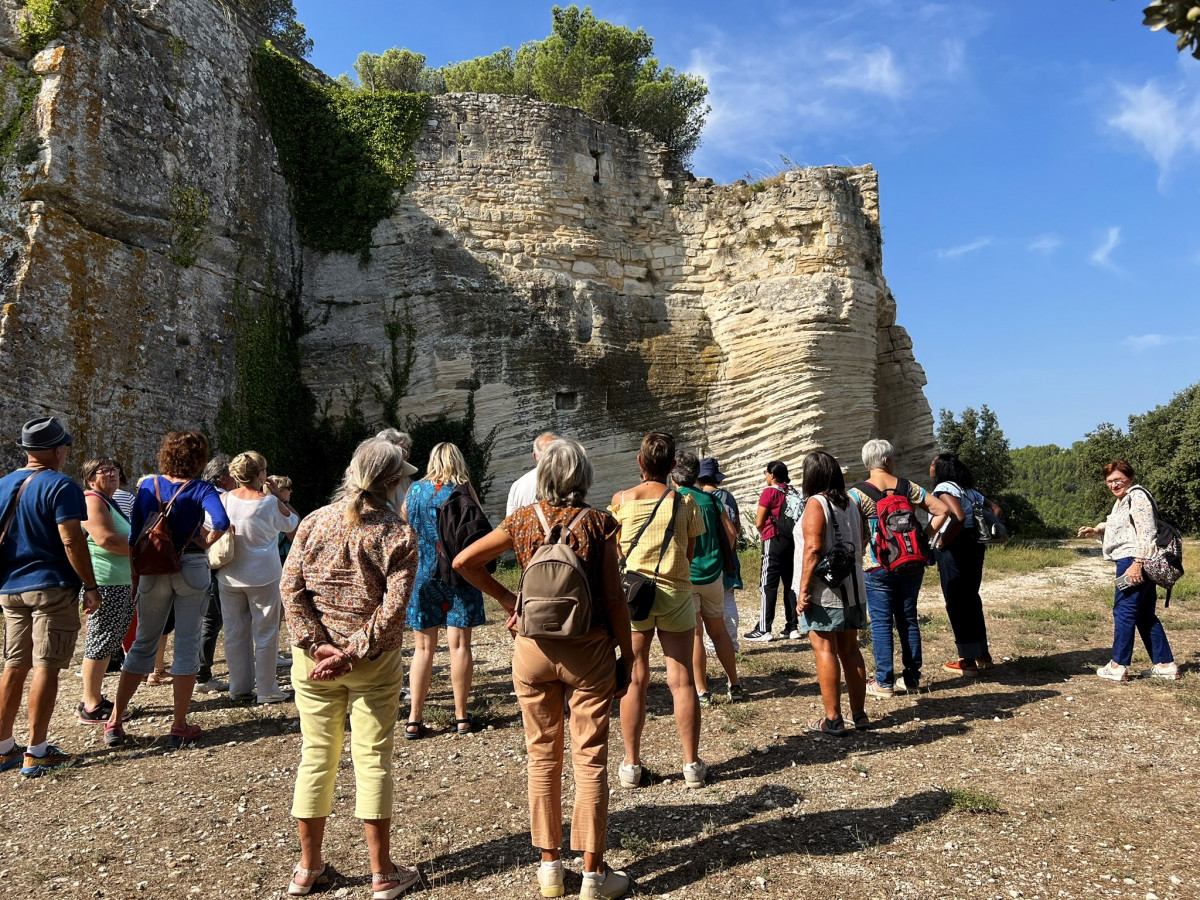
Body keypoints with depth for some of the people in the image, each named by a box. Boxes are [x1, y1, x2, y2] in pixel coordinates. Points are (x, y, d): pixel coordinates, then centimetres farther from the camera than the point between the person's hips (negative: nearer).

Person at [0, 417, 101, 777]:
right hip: (52, 588, -7)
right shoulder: (61, 486, -13)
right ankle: (36, 753, 3)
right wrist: (91, 586, -11)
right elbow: (72, 541, -18)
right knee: (46, 668, -2)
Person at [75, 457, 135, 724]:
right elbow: (105, 538, -24)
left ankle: (93, 699, 25)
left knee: (107, 644, 15)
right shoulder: (92, 500, -11)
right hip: (104, 584, -10)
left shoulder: (111, 502, 20)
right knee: (100, 643, -4)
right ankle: (90, 708, 4)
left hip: (121, 585, 10)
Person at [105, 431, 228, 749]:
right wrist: (206, 542, -9)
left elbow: (134, 537, 3)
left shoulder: (148, 487, 1)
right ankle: (179, 727, 8)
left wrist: (136, 575, 12)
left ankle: (114, 722, 15)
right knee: (187, 645, 4)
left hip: (153, 570, 3)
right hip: (191, 568, -3)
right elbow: (221, 521, -28)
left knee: (143, 643, 15)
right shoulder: (201, 489, -9)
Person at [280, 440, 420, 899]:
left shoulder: (314, 522, 0)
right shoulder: (399, 534, -9)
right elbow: (393, 606, -17)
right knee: (373, 760, 7)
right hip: (374, 663, -3)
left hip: (313, 657, 3)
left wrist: (317, 645, -9)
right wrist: (353, 653, -15)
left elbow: (290, 587, -6)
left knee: (315, 756, 15)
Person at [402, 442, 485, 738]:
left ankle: (414, 719, 9)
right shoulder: (464, 491, -5)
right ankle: (461, 717, 8)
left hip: (423, 574, 3)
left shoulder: (415, 489, 5)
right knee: (459, 645, 3)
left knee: (424, 647, 9)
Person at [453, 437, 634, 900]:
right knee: (590, 759, 8)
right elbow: (614, 598, -8)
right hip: (589, 651, -2)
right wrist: (627, 656, 1)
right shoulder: (597, 522, -8)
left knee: (542, 755, 15)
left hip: (533, 649, 2)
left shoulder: (523, 519, -2)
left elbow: (463, 561, 0)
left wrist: (503, 596, 9)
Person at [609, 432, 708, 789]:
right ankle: (692, 764, 13)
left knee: (634, 680, 7)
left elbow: (616, 552, 6)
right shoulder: (685, 502, -3)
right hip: (676, 592, 0)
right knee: (682, 680, 6)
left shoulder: (621, 499, -3)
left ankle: (631, 765, 14)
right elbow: (690, 554, 5)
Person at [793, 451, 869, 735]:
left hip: (824, 592, -7)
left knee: (825, 650, -2)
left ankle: (833, 719, 0)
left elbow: (813, 549, -18)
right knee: (850, 650, 14)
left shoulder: (816, 503, -11)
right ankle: (859, 714, 20)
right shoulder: (851, 504, 11)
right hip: (852, 588, 8)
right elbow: (859, 545, 17)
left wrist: (803, 589, -16)